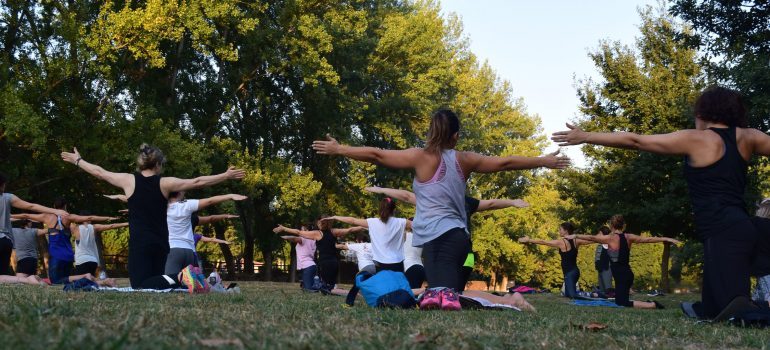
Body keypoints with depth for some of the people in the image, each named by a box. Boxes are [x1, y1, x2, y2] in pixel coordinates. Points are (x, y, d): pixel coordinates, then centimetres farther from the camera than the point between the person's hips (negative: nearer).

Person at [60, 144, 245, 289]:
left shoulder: (129, 180, -2)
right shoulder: (165, 183, 0)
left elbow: (99, 172, 11)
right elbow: (197, 182, 3)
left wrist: (77, 160, 27)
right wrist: (226, 176, 11)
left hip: (139, 243, -3)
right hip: (160, 243, 3)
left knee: (141, 286, -9)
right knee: (155, 281, 17)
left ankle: (178, 278, -33)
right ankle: (183, 279, -13)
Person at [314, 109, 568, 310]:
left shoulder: (421, 157, 0)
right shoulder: (465, 160, 11)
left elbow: (376, 155, 1)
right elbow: (505, 163, 18)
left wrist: (338, 150, 11)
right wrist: (544, 161, 28)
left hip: (436, 237, -4)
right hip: (457, 235, 4)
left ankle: (441, 295, -49)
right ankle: (449, 295, -29)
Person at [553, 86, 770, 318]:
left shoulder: (695, 140, -2)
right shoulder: (747, 137, 12)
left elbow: (635, 141, 0)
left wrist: (586, 137, 5)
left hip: (723, 233, -8)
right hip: (744, 228, 8)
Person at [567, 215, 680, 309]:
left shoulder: (611, 238, -10)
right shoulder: (628, 237, 6)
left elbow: (592, 238, -10)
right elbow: (648, 239, 9)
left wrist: (575, 236, -3)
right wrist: (666, 239, 17)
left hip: (621, 275, -7)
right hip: (627, 274, 7)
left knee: (623, 303, -7)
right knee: (620, 301, 24)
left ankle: (653, 305, -16)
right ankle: (648, 304, 21)